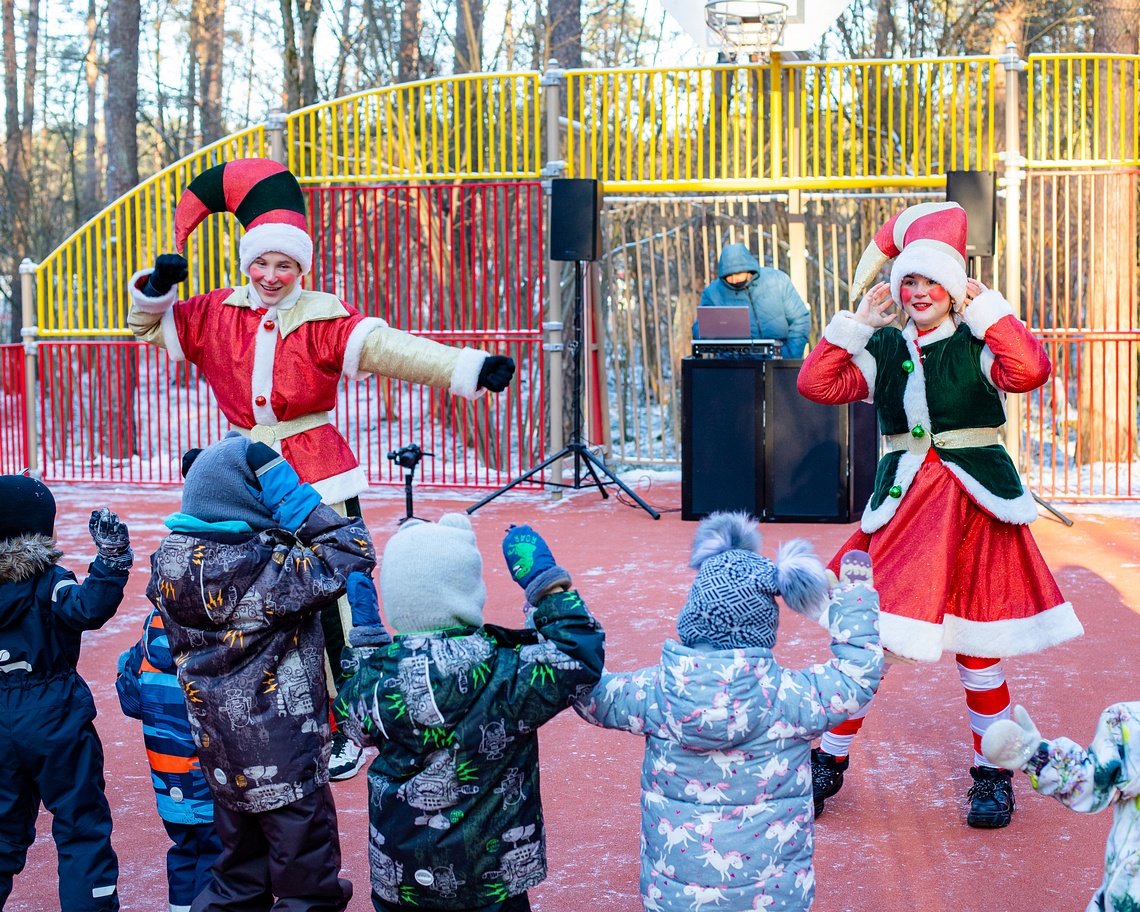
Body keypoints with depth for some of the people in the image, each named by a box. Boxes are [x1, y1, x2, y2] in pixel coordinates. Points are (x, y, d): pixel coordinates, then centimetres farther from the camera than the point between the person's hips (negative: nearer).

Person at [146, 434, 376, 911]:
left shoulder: (170, 559, -5)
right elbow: (353, 553, -25)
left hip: (221, 756, 8)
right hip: (284, 760, -8)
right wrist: (294, 497, -20)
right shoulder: (264, 570, -27)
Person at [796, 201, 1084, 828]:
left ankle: (991, 776, 22)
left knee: (978, 648, 4)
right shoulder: (884, 349, 8)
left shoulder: (977, 346, -3)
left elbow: (1030, 370, -23)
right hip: (900, 506, 3)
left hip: (974, 507, -2)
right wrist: (858, 322, -5)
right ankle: (830, 761, 17)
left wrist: (986, 306, -16)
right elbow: (817, 383, -2)